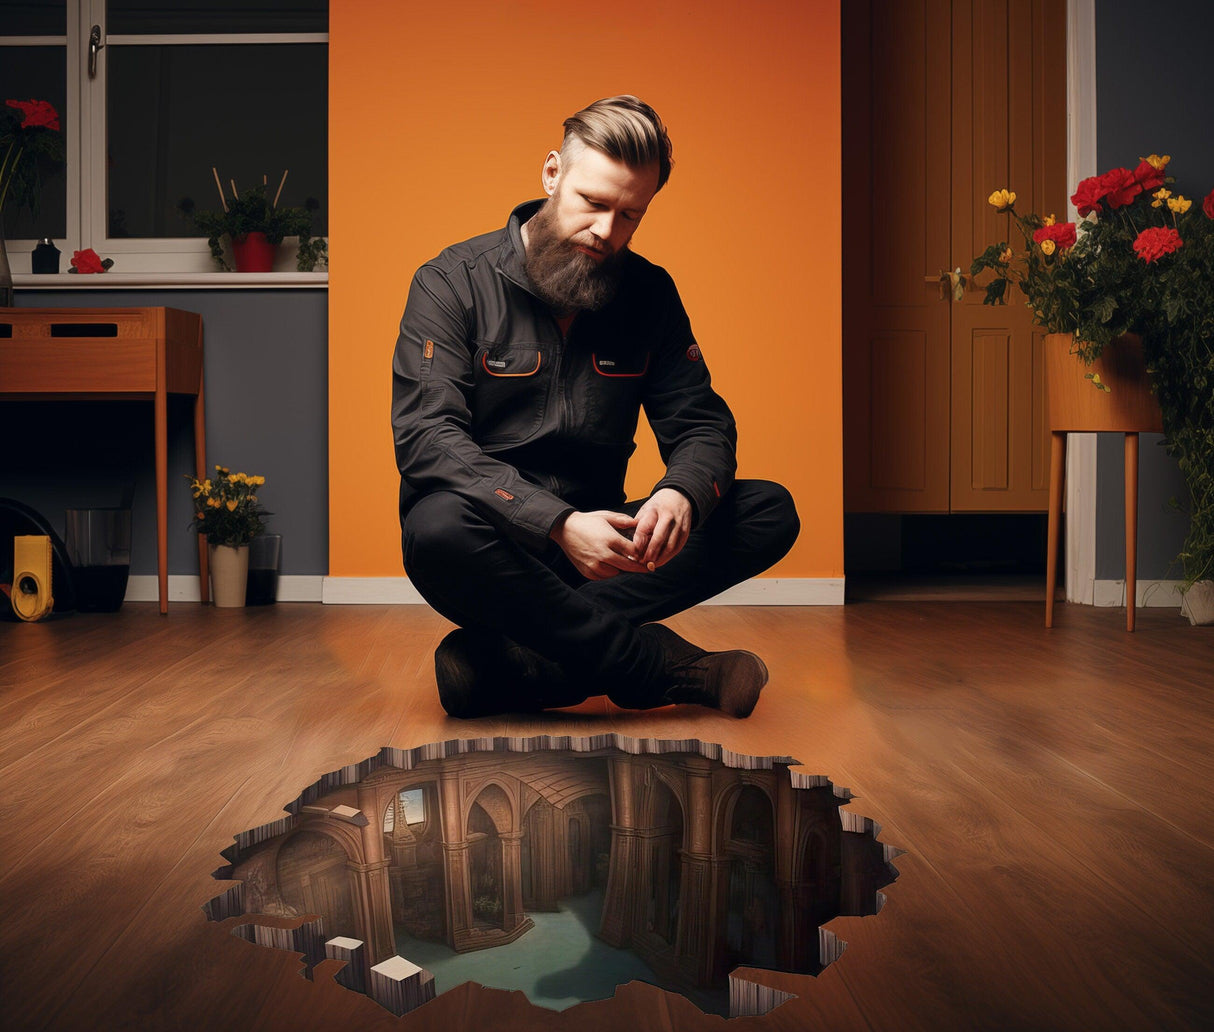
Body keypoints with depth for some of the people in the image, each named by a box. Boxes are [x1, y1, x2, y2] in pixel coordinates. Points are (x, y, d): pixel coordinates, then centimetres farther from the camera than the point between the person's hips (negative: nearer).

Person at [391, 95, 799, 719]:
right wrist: (558, 524, -31)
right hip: (494, 539, -4)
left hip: (594, 541, 5)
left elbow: (702, 424, 4)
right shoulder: (453, 282, -6)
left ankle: (508, 663, -28)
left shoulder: (650, 294, 7)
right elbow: (426, 437, -17)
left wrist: (683, 494, -23)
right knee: (440, 528, -38)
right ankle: (665, 667, -23)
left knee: (770, 513, -16)